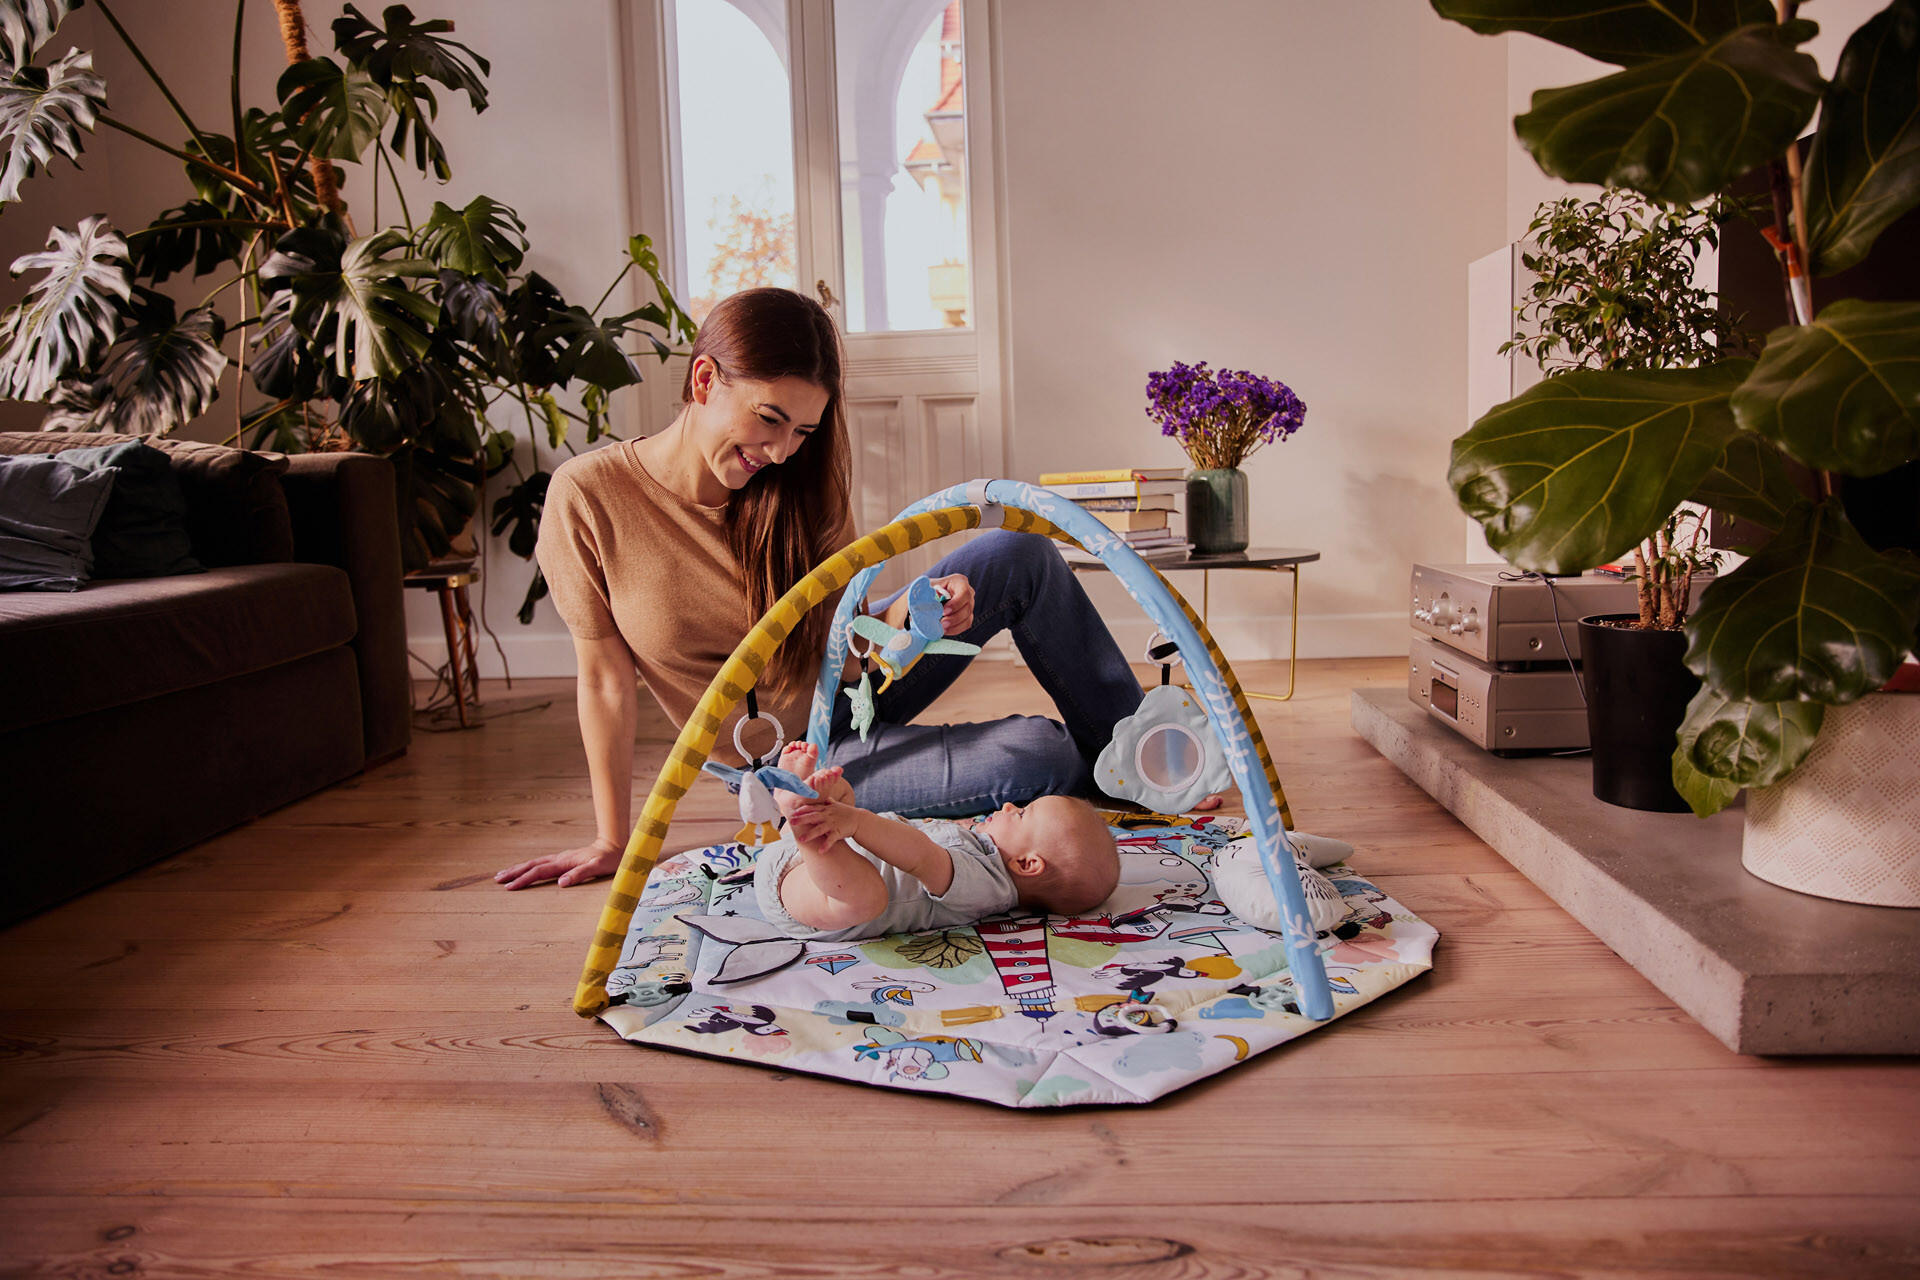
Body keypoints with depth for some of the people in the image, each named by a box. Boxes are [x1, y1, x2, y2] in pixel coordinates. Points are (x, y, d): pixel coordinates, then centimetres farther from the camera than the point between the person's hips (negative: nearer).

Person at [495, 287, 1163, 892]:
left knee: (1022, 554, -10)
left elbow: (844, 654, -11)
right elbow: (606, 680, -15)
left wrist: (903, 616, -33)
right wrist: (612, 841, -11)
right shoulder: (588, 496, -21)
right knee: (1042, 755, -22)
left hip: (845, 689, 5)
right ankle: (1095, 772, 15)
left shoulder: (797, 488, -10)